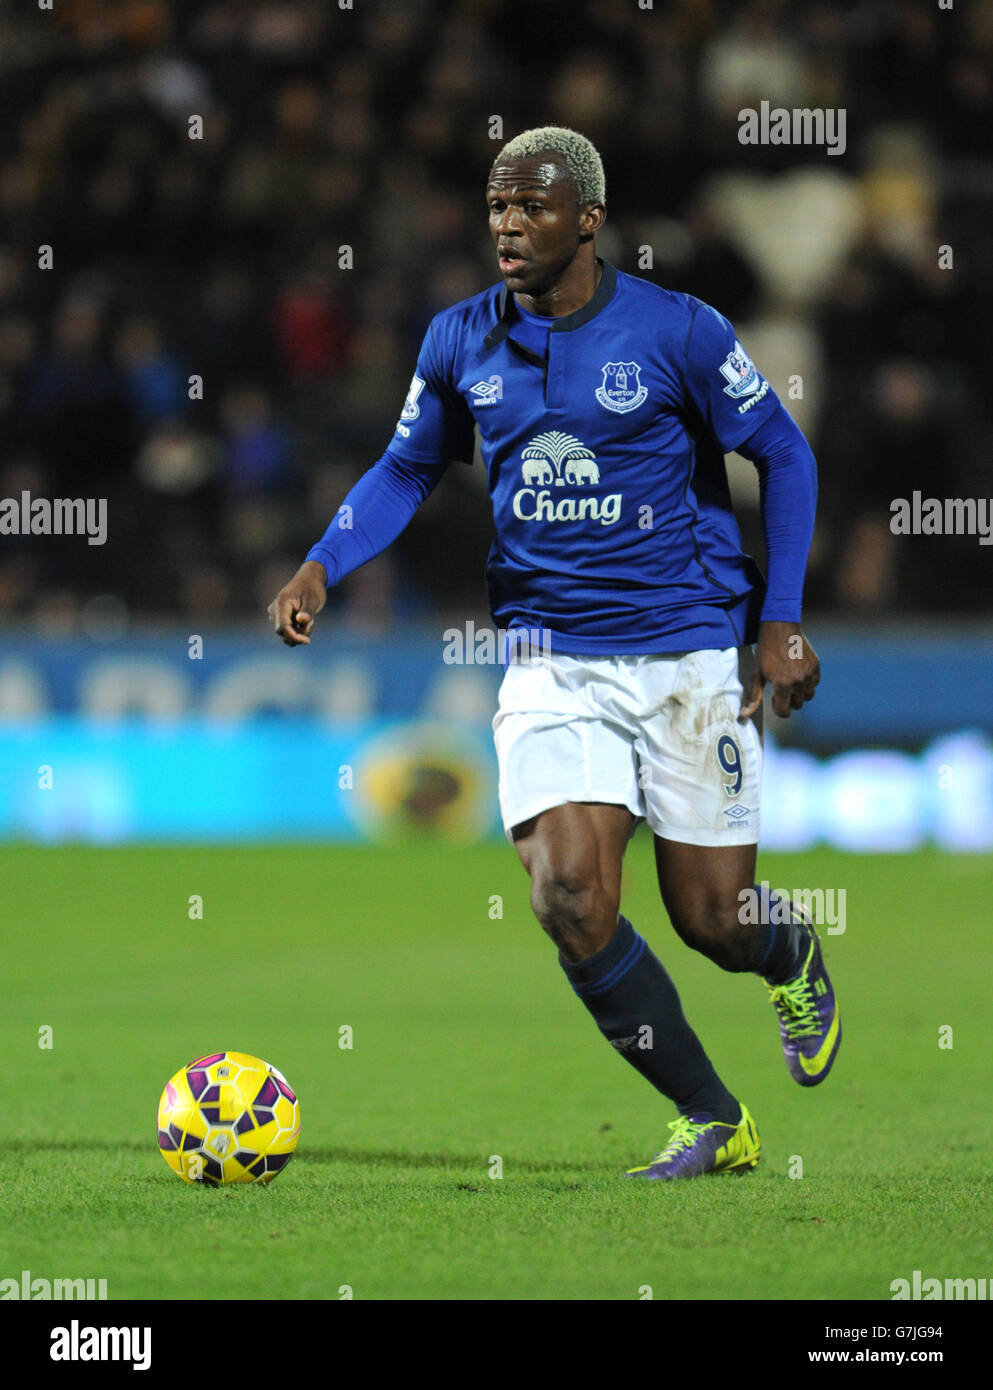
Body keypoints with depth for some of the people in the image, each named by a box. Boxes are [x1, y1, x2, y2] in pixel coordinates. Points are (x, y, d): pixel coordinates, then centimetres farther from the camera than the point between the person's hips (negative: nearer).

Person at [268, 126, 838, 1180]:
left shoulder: (676, 331, -8)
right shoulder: (461, 342, 3)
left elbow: (783, 456, 1)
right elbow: (407, 469, 16)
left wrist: (780, 620, -4)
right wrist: (321, 567, 0)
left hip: (689, 655, -2)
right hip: (550, 665, 2)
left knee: (714, 924, 0)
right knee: (569, 896, -18)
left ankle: (794, 956, 41)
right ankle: (714, 1123, -2)